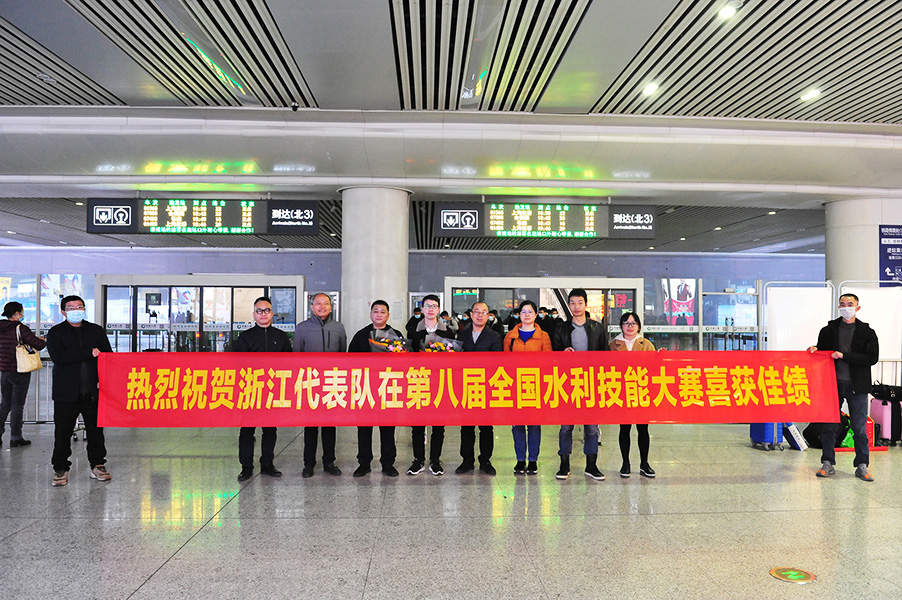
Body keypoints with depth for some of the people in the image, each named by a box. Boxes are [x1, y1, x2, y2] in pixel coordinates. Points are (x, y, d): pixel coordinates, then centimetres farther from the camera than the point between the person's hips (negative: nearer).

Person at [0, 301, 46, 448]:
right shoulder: (20, 328, -15)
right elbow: (38, 345, -15)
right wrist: (44, 341, 6)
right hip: (20, 371, -6)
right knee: (17, 405, 2)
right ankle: (15, 438, 9)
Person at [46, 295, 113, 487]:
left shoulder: (97, 331, 10)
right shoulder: (56, 332, 3)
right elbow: (57, 356, -14)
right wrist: (89, 353, -18)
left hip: (93, 391, 2)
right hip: (66, 392, -2)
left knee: (96, 430, 7)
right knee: (63, 432, 3)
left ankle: (97, 465, 18)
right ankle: (61, 469, 17)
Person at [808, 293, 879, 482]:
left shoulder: (867, 332, 2)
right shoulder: (829, 330, 7)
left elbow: (872, 358, -8)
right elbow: (822, 353, 16)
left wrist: (844, 355, -16)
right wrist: (815, 350, -6)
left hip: (857, 385, -1)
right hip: (833, 383, 1)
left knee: (859, 427, 4)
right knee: (829, 426, 4)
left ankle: (862, 466, 15)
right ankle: (828, 463, 14)